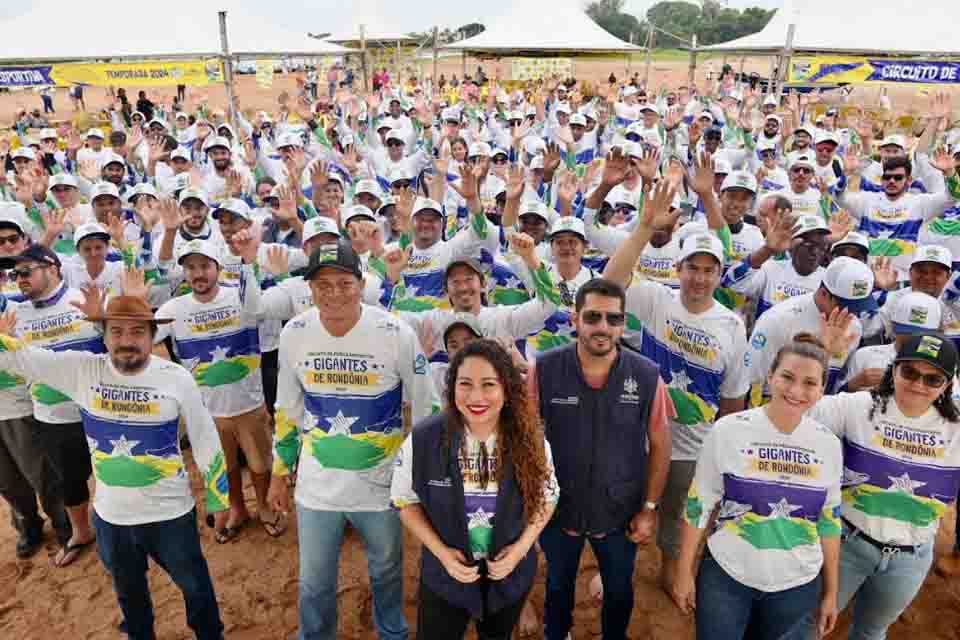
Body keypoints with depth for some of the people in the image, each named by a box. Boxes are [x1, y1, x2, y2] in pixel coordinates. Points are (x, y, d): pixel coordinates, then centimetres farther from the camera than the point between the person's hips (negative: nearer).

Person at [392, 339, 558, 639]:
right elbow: (405, 500, -6)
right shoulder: (422, 440, -20)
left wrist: (521, 547, -13)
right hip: (444, 575, -1)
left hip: (510, 574, 2)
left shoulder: (531, 442, -16)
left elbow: (546, 498, 0)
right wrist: (441, 552, -15)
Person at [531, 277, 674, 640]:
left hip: (621, 514, 1)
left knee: (619, 592, 25)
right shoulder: (545, 370, -18)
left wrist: (650, 508, -3)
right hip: (557, 509, 0)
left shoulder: (647, 376, -15)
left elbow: (660, 446, -4)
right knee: (558, 587, 25)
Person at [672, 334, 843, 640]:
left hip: (797, 586, 3)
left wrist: (831, 591, 11)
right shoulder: (728, 430, -15)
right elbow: (699, 506, -7)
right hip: (726, 575, -2)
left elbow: (829, 520, 6)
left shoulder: (829, 445, -5)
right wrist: (685, 573, -4)